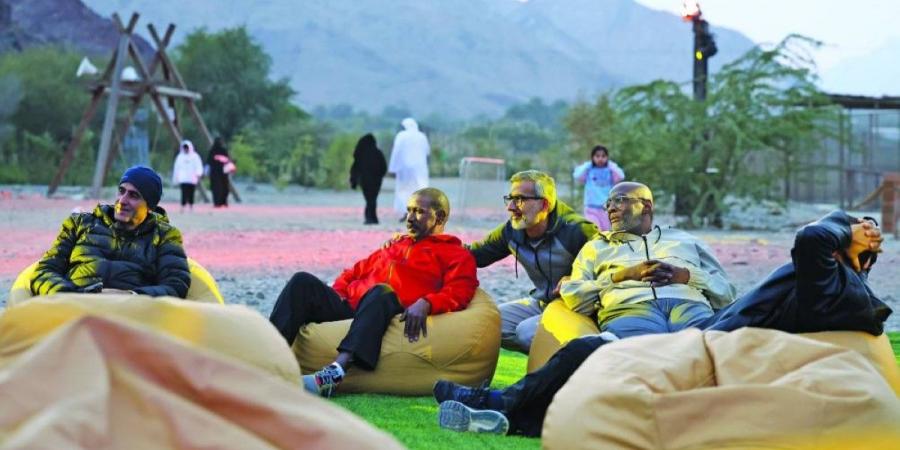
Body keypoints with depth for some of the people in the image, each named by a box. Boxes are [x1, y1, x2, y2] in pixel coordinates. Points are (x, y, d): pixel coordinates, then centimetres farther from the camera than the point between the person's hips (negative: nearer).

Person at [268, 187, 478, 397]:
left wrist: (425, 303, -22)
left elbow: (458, 292, -1)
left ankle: (337, 370, -58)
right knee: (303, 282, -16)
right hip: (348, 307, 6)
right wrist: (335, 293, 12)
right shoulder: (395, 245, 37)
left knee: (382, 292, -38)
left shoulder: (455, 254, 18)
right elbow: (356, 271, 35)